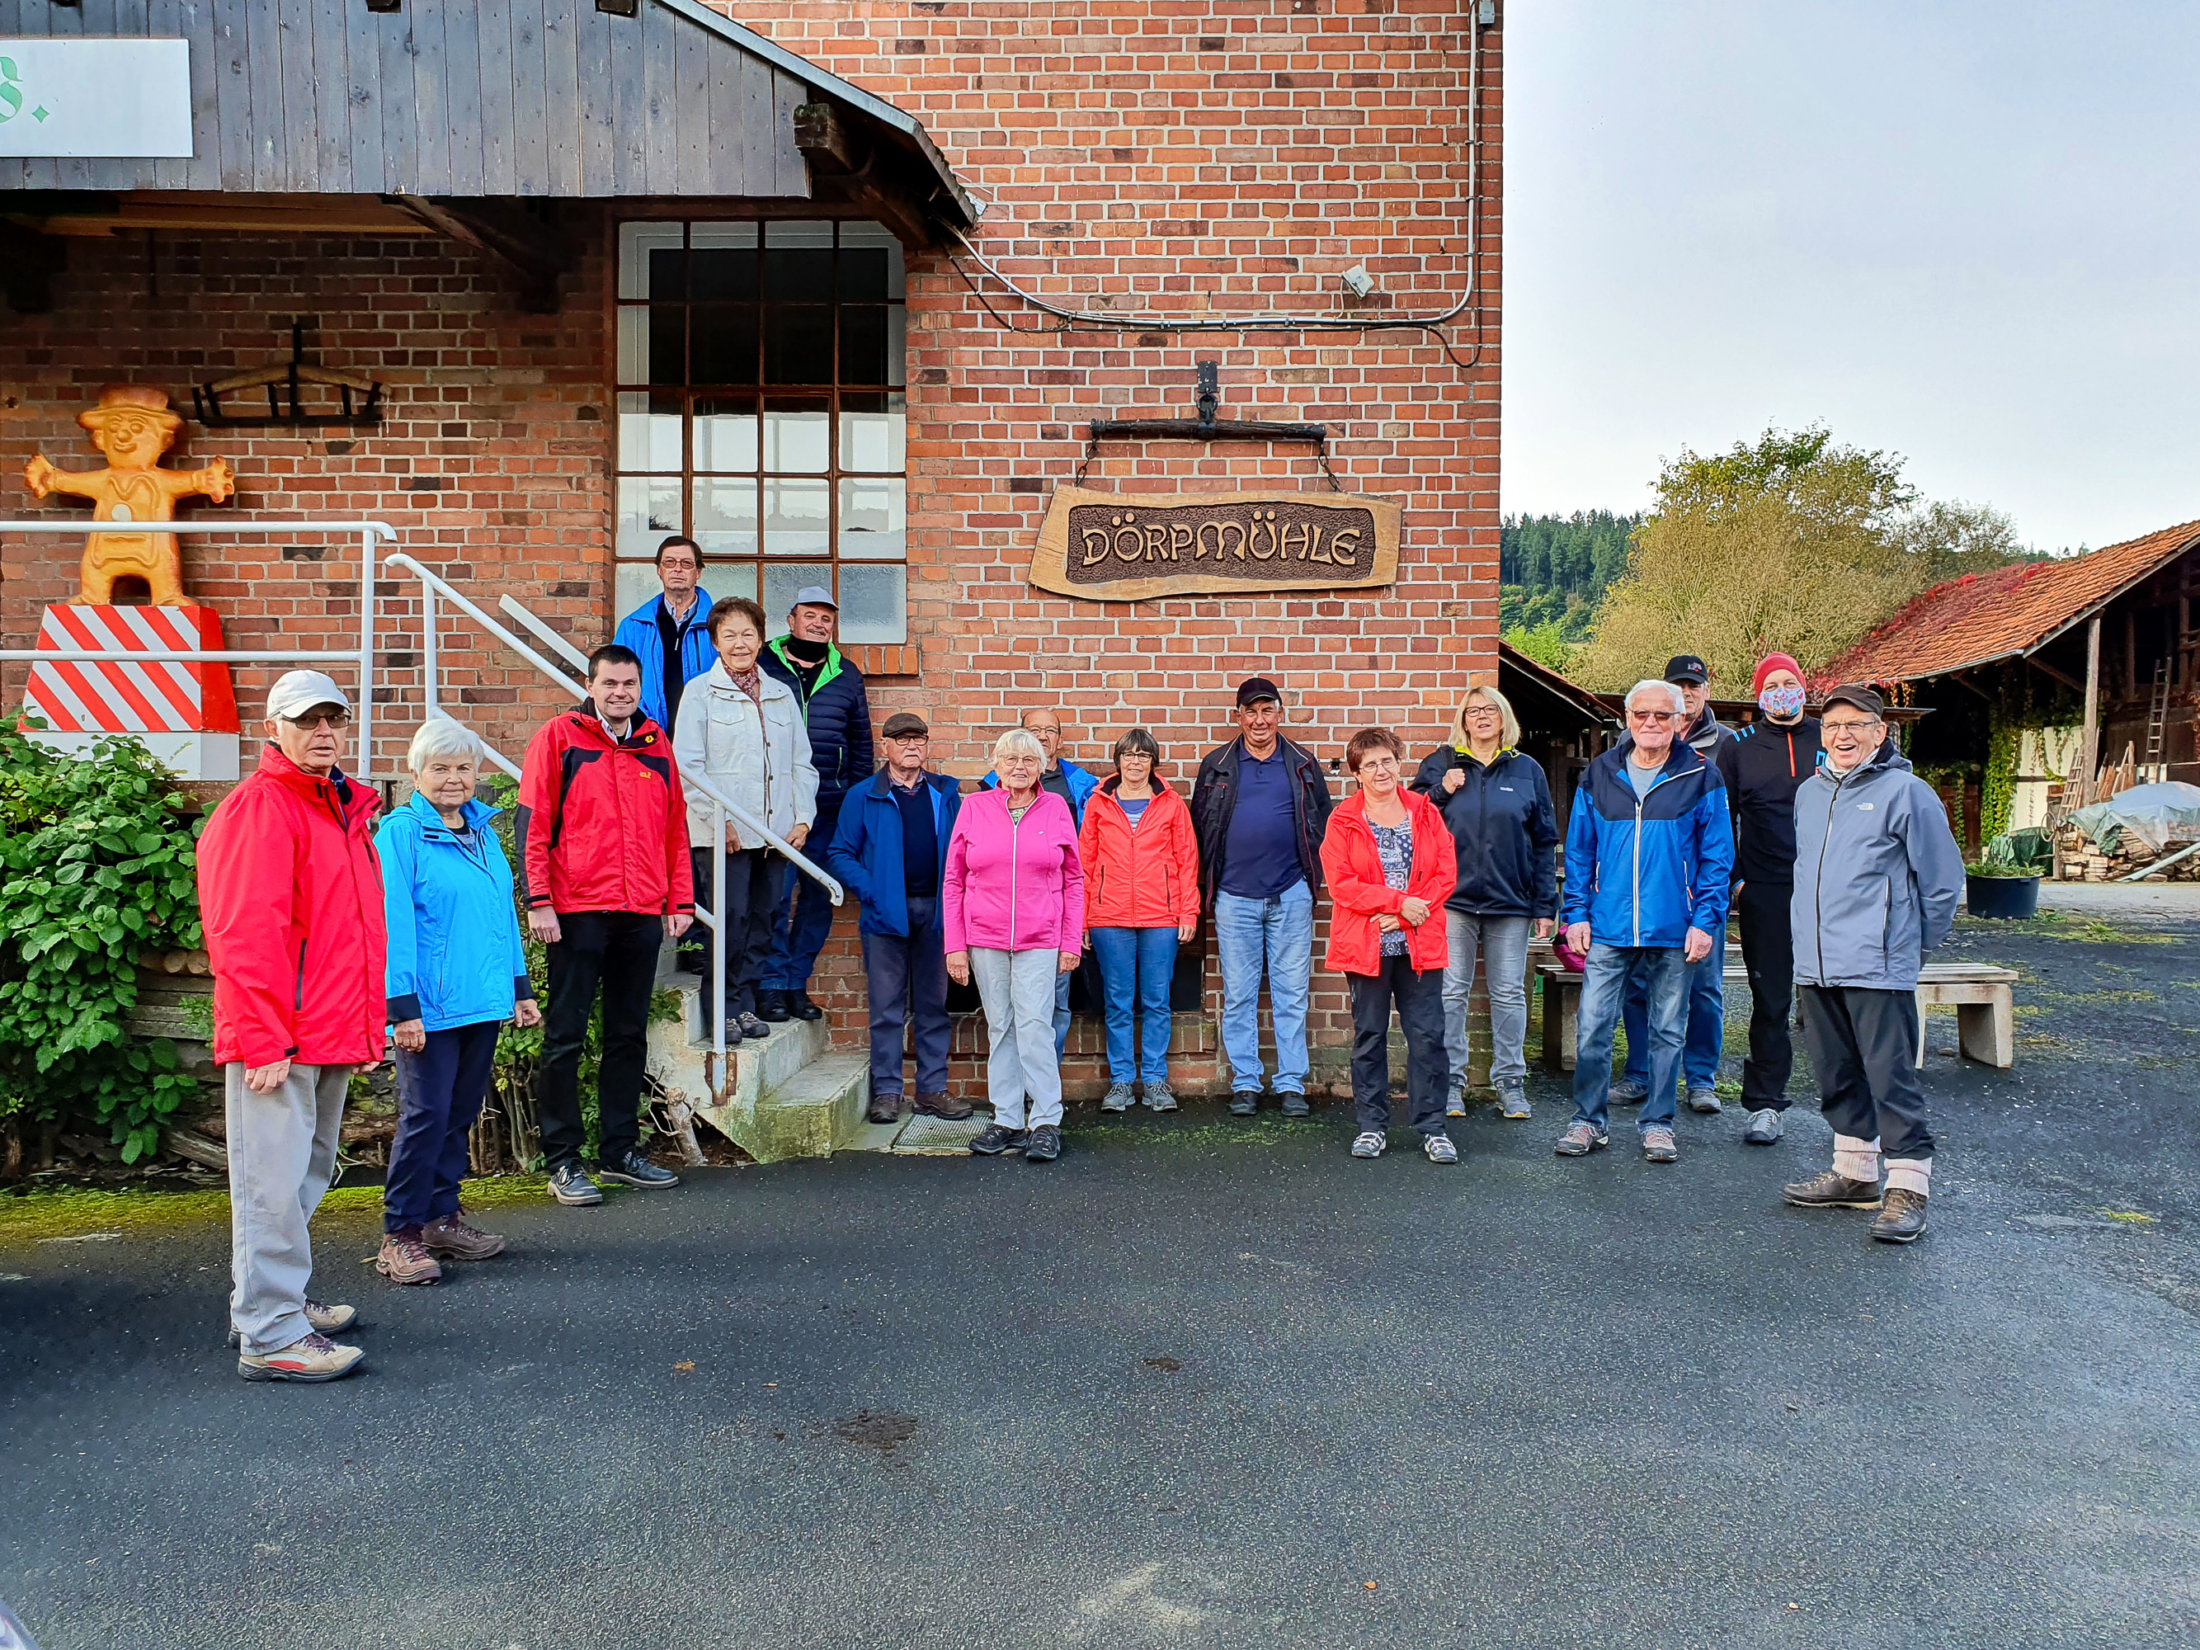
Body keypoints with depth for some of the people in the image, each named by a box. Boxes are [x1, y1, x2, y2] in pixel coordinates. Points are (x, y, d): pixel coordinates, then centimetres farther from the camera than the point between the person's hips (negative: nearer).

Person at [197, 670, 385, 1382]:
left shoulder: (343, 808, 18)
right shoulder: (257, 808, -10)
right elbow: (246, 935, -17)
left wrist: (367, 1024, 17)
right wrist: (263, 1040, -20)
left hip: (330, 1035, 9)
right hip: (276, 1041, -9)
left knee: (306, 1174, 18)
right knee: (274, 1181, -4)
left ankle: (275, 1300, 31)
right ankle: (270, 1336, 4)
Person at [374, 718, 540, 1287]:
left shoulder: (483, 831, 13)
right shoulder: (400, 833, -7)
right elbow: (394, 924, -12)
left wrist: (520, 988, 16)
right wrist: (402, 1006, -16)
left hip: (485, 1001, 7)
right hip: (430, 1006, -7)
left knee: (460, 1114, 14)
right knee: (426, 1117, -3)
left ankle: (443, 1217, 26)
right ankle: (400, 1235, 9)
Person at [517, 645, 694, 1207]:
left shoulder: (656, 743, 13)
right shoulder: (558, 736, 0)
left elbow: (675, 826, 15)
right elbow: (533, 823, -5)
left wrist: (680, 900, 10)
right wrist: (537, 900, -12)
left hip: (642, 914, 5)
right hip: (577, 912, -5)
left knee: (629, 1035, 12)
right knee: (565, 1037, 1)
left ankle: (620, 1151, 22)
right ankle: (564, 1162, 8)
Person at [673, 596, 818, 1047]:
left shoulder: (781, 694, 16)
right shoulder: (701, 692, 2)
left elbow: (801, 764, 16)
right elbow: (687, 765, -4)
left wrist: (802, 818, 5)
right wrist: (717, 820, -11)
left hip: (775, 833, 4)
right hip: (722, 834, -4)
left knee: (762, 917, 6)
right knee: (729, 918, -6)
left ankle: (747, 1003, 17)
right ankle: (726, 1009, 5)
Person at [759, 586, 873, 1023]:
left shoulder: (847, 676, 13)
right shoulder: (763, 667, 4)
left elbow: (861, 743, 17)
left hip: (830, 808, 3)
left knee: (819, 897, 7)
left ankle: (797, 982, 18)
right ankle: (772, 984, 6)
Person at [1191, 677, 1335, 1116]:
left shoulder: (1303, 764, 8)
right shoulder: (1216, 765, 8)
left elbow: (1324, 823, 12)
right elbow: (1199, 827, 10)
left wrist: (1314, 875, 3)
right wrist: (1205, 887, 6)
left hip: (1291, 895, 0)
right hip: (1234, 897, 0)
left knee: (1291, 994, 3)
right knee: (1238, 995, 5)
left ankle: (1292, 1084, 12)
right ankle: (1244, 1084, 15)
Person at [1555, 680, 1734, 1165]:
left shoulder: (1701, 777, 1)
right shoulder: (1599, 775, 5)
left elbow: (1717, 856, 1)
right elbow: (1578, 851, 9)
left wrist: (1706, 920, -7)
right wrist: (1577, 913, 1)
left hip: (1674, 931, -1)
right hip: (1608, 927, 1)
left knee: (1667, 1032, 9)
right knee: (1592, 1028, -1)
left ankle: (1658, 1124, 22)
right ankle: (1588, 1121, 13)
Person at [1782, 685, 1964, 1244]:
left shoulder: (1906, 792, -6)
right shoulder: (1809, 793, 14)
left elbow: (1943, 879, -1)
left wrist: (1914, 944, 6)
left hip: (1879, 968, -7)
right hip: (1817, 966, 7)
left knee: (1891, 1078, -5)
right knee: (1837, 1075, 15)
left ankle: (1907, 1188, 3)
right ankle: (1853, 1174, 27)